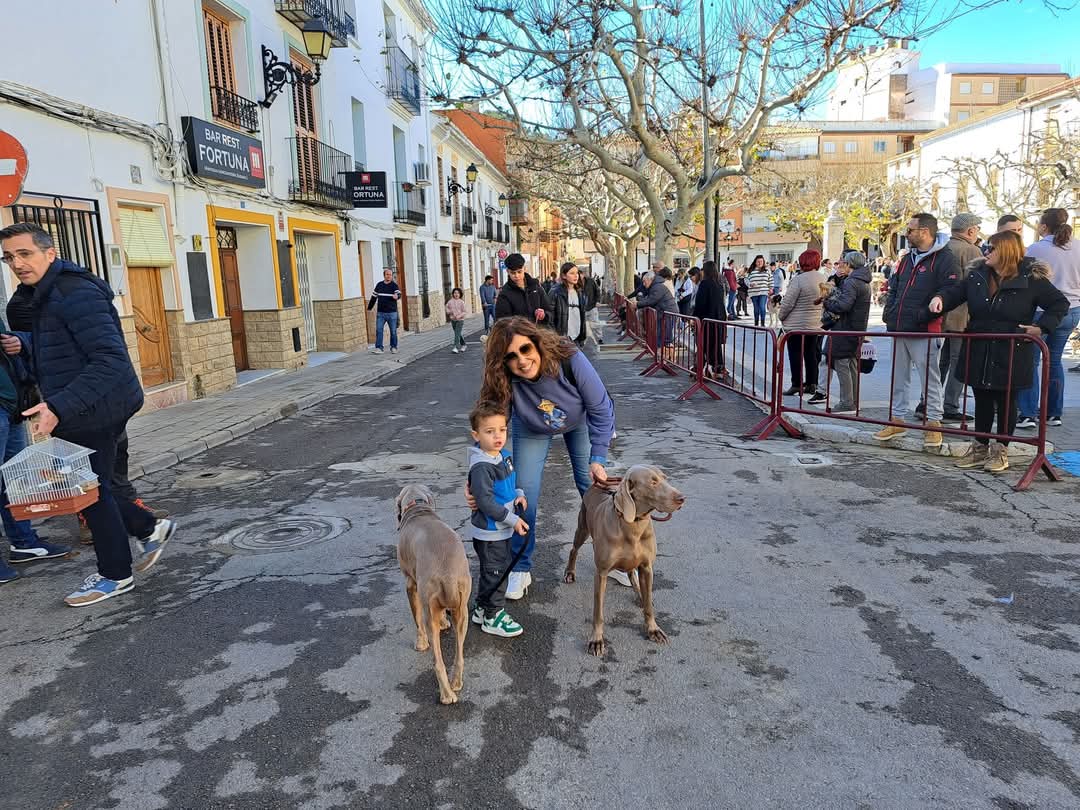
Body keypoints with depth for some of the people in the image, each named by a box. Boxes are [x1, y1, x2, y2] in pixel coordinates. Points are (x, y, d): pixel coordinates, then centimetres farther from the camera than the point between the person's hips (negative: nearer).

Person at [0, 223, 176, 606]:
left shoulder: (75, 294, -20)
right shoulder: (46, 293, 13)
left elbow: (111, 360, -27)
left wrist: (58, 407, -32)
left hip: (94, 412, -9)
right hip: (79, 413, 9)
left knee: (91, 491, 3)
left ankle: (115, 575, 20)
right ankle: (149, 528, 31)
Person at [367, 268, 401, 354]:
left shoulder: (394, 285, -2)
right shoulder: (379, 285, 8)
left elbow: (399, 295, -19)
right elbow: (374, 297, 18)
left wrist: (397, 296, -43)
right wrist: (369, 307, 19)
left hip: (392, 313, -3)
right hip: (380, 313, 3)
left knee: (393, 331, 5)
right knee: (378, 330, -4)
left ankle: (393, 347, 18)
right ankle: (379, 348, -2)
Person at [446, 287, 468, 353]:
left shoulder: (461, 302, -8)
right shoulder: (450, 302, 1)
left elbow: (465, 311, -8)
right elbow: (447, 308, 13)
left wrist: (459, 316, -20)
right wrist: (449, 312, -8)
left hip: (460, 320, -4)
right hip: (453, 320, 5)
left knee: (457, 333, -12)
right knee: (458, 334, 15)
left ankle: (456, 347, -14)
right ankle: (463, 345, 33)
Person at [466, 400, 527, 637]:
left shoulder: (504, 454, 2)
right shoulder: (481, 467, -26)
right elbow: (486, 502, -26)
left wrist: (519, 494, 0)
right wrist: (513, 520, -22)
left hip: (502, 528, 9)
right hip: (489, 532, -9)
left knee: (490, 572, 22)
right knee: (495, 572, 4)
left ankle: (482, 609, 38)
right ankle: (493, 617, 21)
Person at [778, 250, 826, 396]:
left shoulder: (799, 279, -19)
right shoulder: (823, 279, 4)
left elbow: (788, 302, -16)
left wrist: (781, 316, 0)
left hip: (796, 324, -7)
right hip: (816, 324, 7)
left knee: (795, 354, 1)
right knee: (811, 354, 12)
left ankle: (796, 384, 3)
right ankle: (811, 384, 17)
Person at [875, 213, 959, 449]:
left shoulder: (944, 259, -8)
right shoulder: (907, 259, 18)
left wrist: (923, 315, -20)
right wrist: (889, 313, 10)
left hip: (925, 331, -8)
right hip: (899, 329, 8)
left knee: (929, 378, -1)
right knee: (898, 378, 12)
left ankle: (934, 423, 8)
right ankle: (897, 421, 20)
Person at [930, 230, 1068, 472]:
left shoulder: (1031, 279, -9)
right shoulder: (978, 274, 2)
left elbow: (1061, 304, -2)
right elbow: (957, 291, 15)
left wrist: (1041, 327, -14)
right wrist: (941, 297, -6)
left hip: (1012, 355, -4)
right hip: (980, 354, 4)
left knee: (1006, 402, 7)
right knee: (982, 401, 13)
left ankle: (1002, 450, 20)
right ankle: (980, 448, 25)